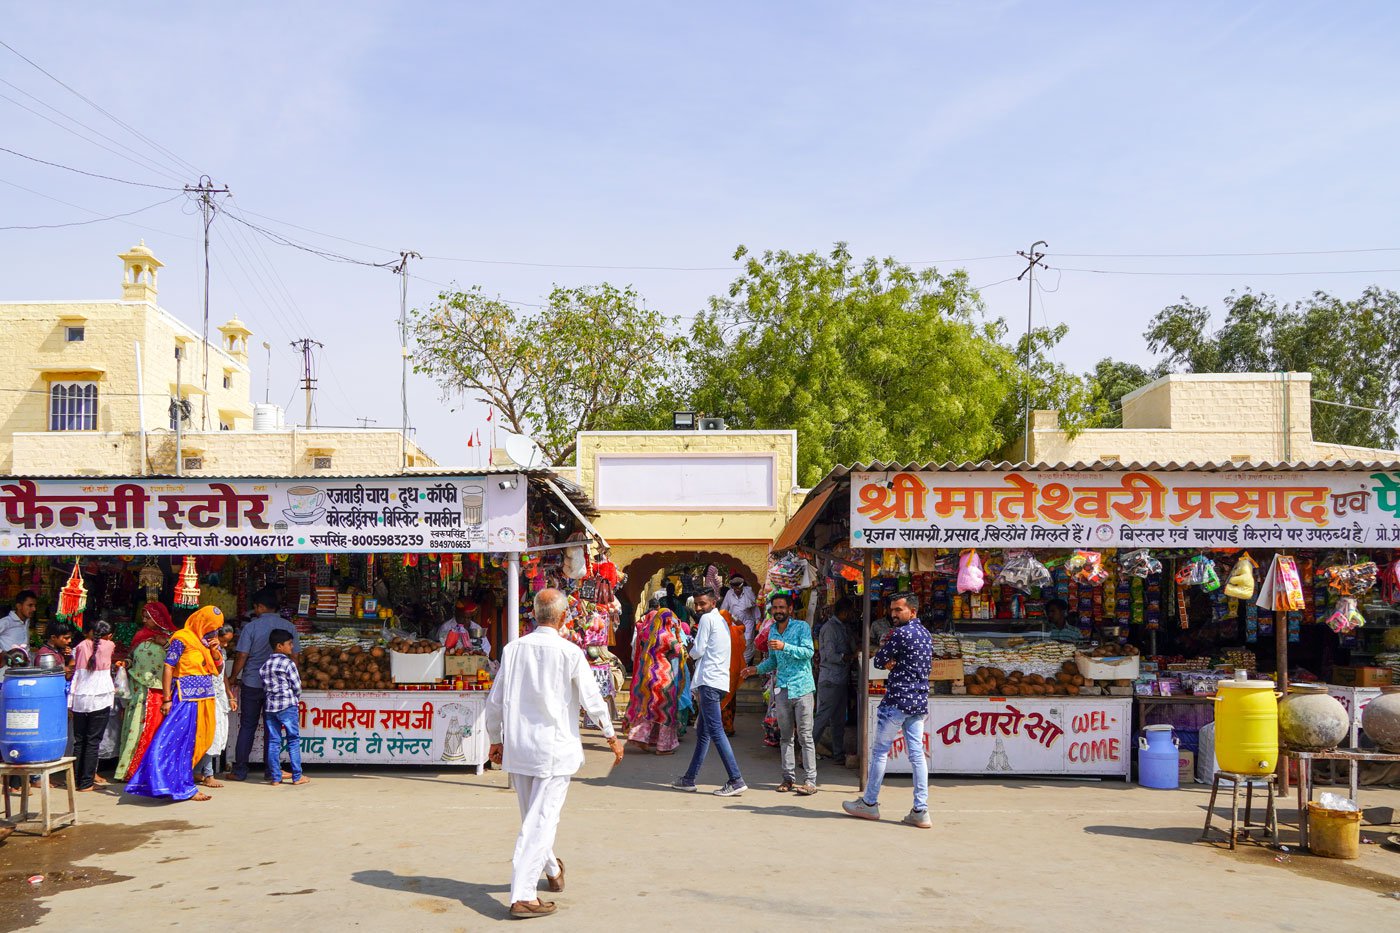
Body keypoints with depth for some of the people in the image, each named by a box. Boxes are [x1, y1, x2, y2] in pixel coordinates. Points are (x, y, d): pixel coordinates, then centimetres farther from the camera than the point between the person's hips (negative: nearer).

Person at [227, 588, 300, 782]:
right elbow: (294, 656, 2)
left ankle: (240, 770, 11)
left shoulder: (251, 627, -8)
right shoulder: (288, 627, 0)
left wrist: (233, 678, 7)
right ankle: (270, 770, 9)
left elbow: (242, 657, -7)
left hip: (252, 684, -1)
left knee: (247, 727, 8)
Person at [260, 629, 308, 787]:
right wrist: (296, 700, 10)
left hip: (269, 707, 6)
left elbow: (264, 687, 9)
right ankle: (297, 777, 4)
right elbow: (297, 686, -8)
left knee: (273, 741, 7)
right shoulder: (288, 663, -9)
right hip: (287, 706, -6)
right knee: (293, 741, 2)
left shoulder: (265, 664, 10)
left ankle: (275, 777, 8)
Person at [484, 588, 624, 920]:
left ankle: (552, 870, 42)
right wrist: (612, 737, 8)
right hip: (554, 749, -5)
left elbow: (494, 701, 7)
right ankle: (523, 897, -6)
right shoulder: (569, 653, -12)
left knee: (533, 817, 20)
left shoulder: (513, 649, 0)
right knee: (540, 821, -2)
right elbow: (592, 700, -7)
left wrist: (495, 740, 20)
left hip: (516, 748, 5)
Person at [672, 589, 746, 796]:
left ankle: (736, 780, -17)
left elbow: (698, 651, -8)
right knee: (703, 732, 13)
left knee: (715, 730, -12)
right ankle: (689, 779, 20)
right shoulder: (722, 621, 23)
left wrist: (690, 651, 12)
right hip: (721, 681, 10)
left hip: (709, 681, -10)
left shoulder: (708, 618, -6)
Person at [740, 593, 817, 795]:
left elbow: (809, 652, -16)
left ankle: (810, 780, -4)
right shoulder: (772, 631, 16)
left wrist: (785, 647, -24)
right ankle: (788, 778, 14)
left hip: (801, 687, -6)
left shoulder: (801, 627, -3)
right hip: (782, 689, 6)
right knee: (785, 736, 8)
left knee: (805, 736, -6)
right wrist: (757, 669, 10)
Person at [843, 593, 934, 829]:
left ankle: (869, 803, 12)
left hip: (897, 701, -8)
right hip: (919, 702, 8)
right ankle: (920, 811, -1)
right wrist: (895, 663, 6)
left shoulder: (901, 633, -13)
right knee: (916, 754, 3)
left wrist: (887, 647, 9)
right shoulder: (926, 634, 15)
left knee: (880, 751, 4)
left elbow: (879, 660, -8)